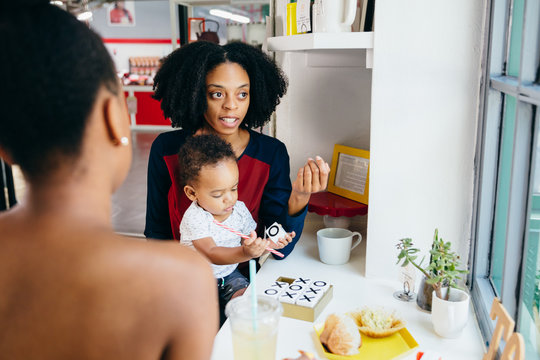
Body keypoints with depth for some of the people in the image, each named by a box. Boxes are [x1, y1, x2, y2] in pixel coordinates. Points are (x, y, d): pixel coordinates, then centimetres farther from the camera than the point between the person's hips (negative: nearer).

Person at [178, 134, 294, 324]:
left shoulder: (239, 209, -4)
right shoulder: (194, 218, -23)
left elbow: (247, 242, 6)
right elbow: (211, 254, -36)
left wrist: (268, 244, -16)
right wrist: (245, 253, -54)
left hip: (229, 275, 4)